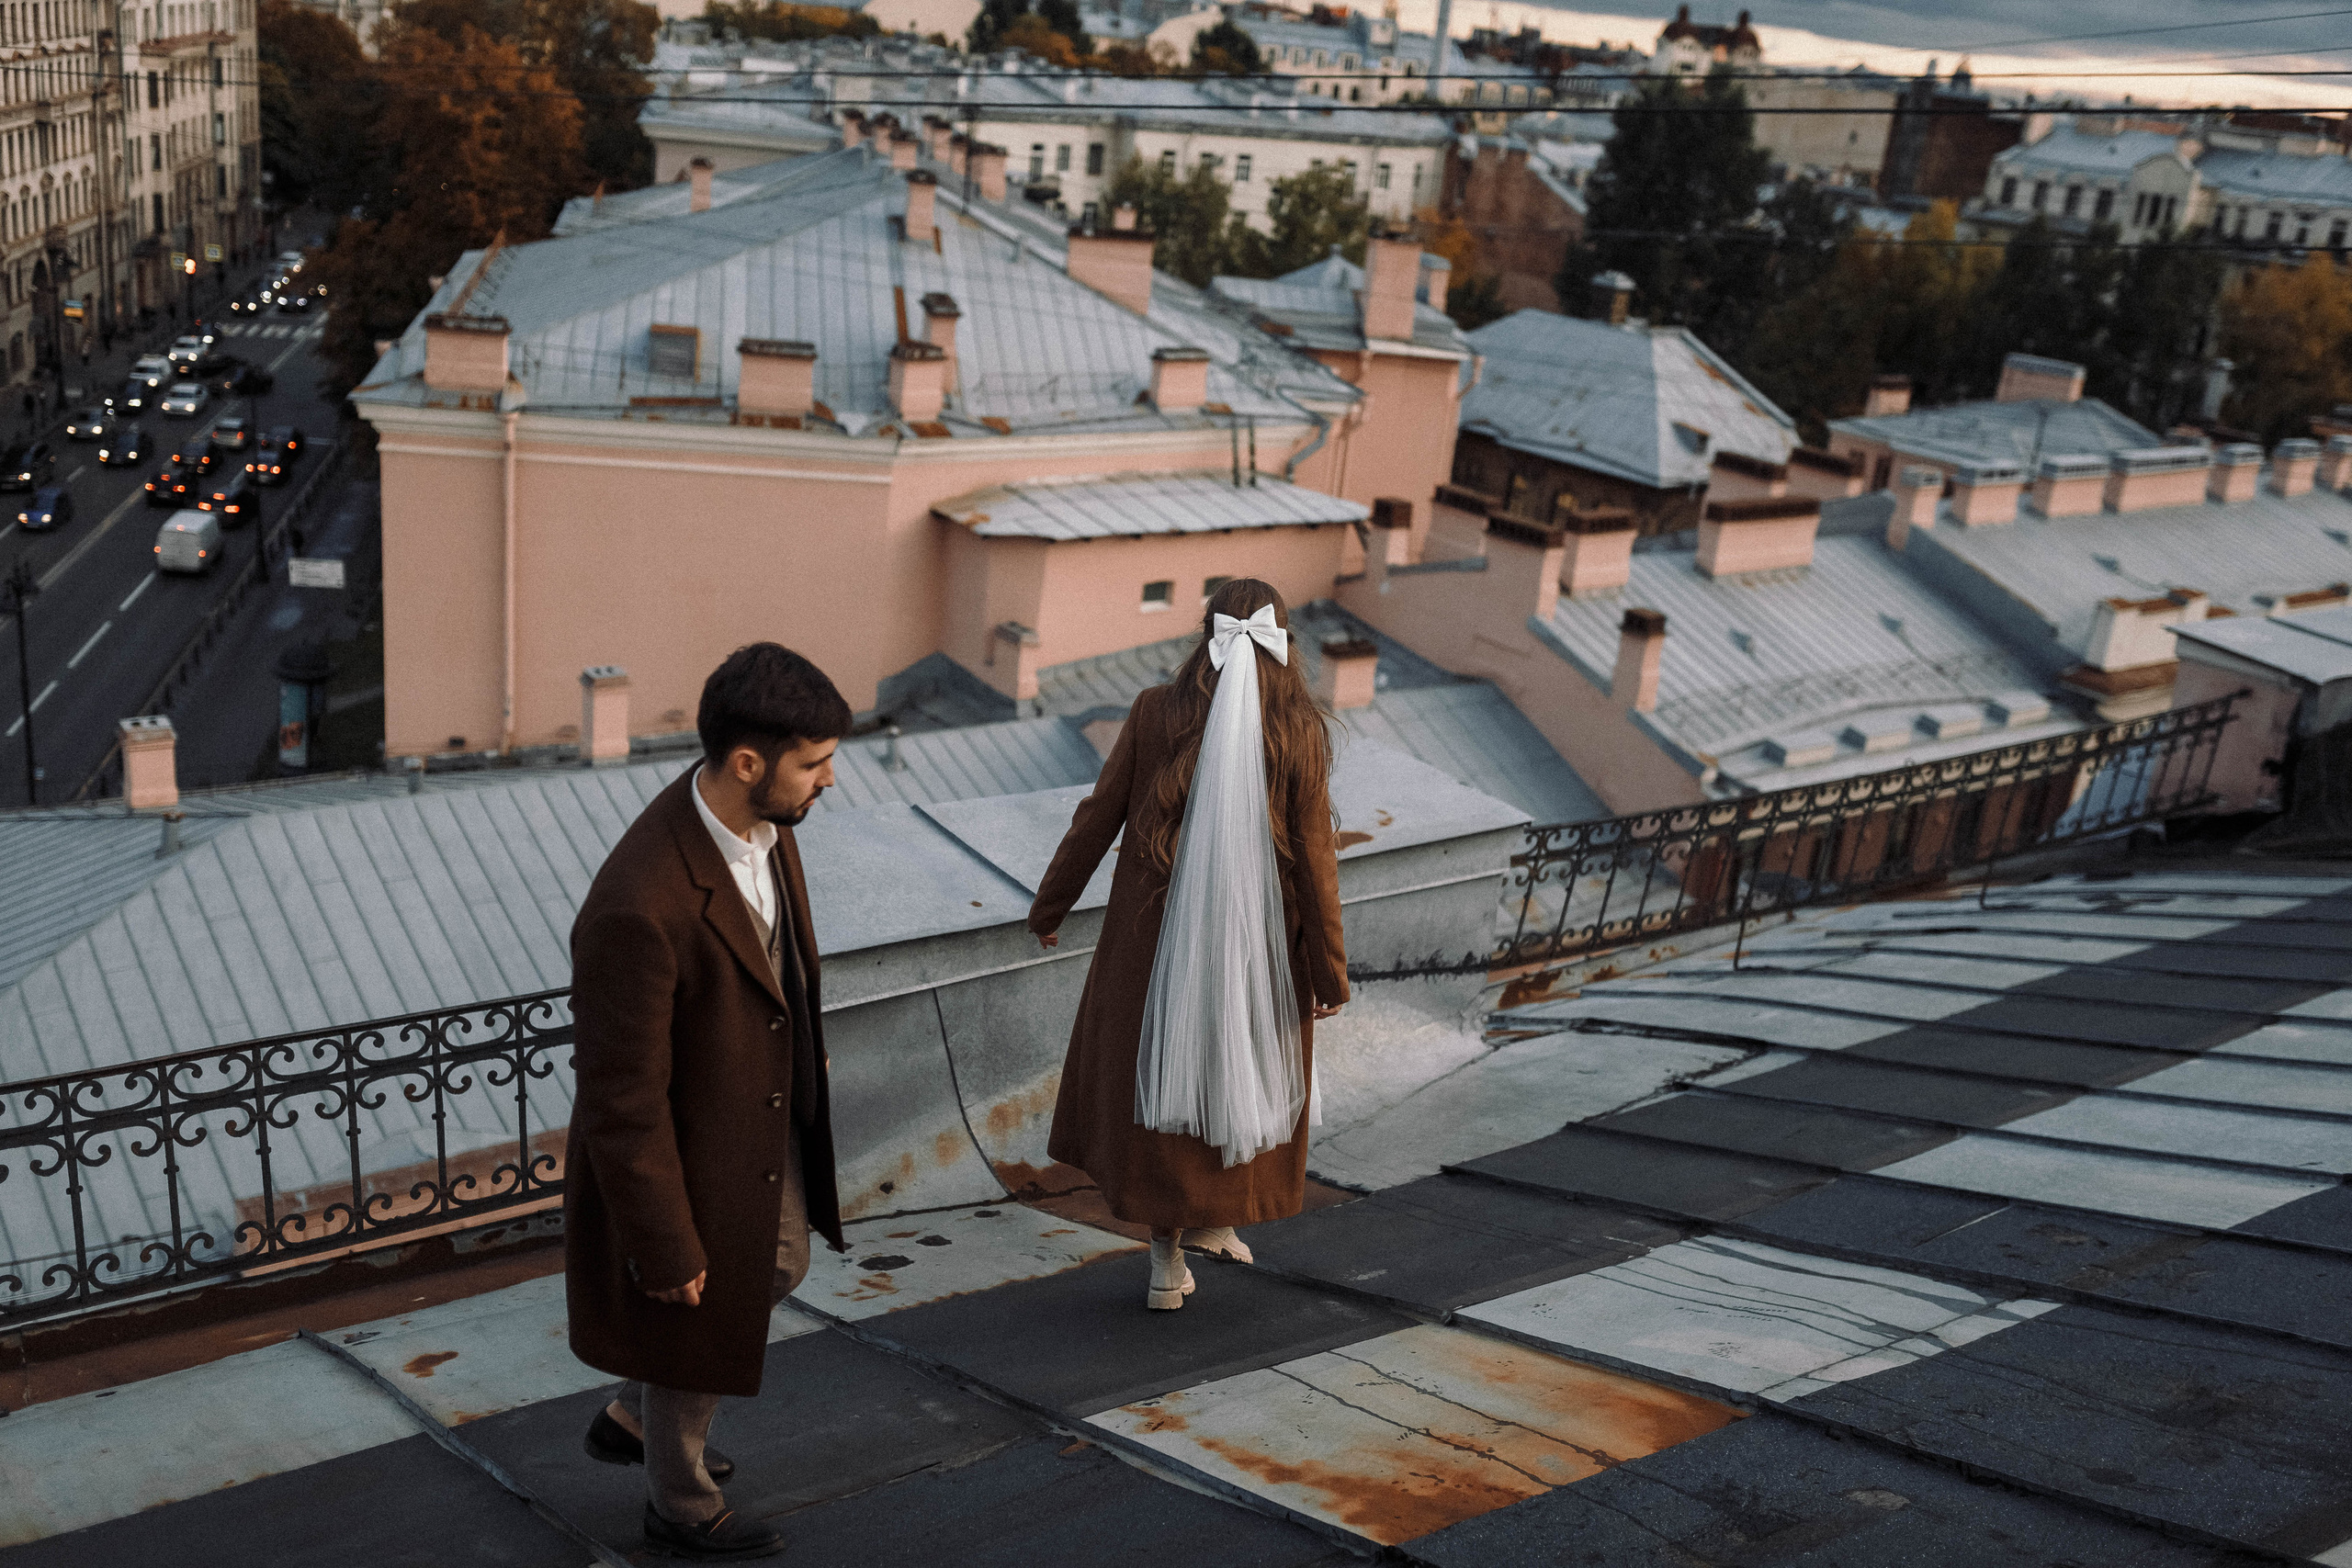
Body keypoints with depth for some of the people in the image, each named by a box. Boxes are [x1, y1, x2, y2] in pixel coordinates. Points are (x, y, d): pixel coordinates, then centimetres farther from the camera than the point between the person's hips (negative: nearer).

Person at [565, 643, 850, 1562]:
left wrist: (803, 1045, 22)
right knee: (699, 1331, 17)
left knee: (778, 1269, 30)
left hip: (770, 1115, 8)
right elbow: (623, 1102, -29)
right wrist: (666, 1248, -19)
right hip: (686, 1157, -8)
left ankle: (634, 1419, 52)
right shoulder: (640, 907, -39)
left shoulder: (761, 820, -13)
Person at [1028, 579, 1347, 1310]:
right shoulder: (1299, 730, -9)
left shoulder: (1156, 712, -8)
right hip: (1258, 944, 0)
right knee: (1243, 1074, 21)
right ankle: (1214, 1215, 32)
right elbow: (1314, 858, -9)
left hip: (1157, 932, 1)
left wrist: (1048, 907, 9)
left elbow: (1098, 818, -4)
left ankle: (1168, 1259, 19)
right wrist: (1330, 970, -2)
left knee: (1156, 1074, 14)